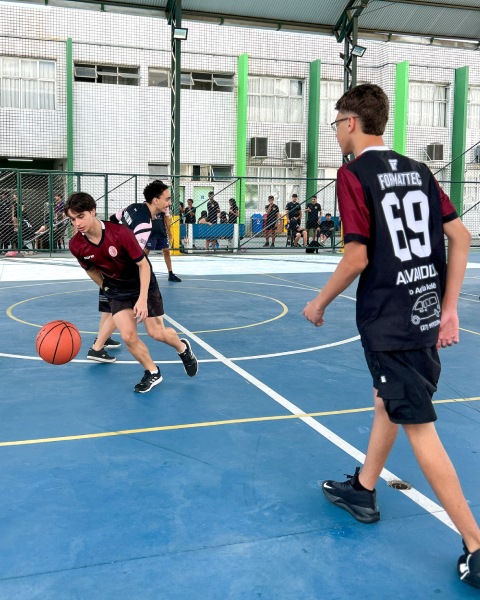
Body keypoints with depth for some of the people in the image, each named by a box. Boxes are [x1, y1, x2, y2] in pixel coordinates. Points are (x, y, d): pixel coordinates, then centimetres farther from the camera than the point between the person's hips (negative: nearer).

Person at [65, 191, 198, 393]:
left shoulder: (120, 233, -31)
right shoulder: (76, 245, -18)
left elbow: (144, 265, -22)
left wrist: (142, 299, -26)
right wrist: (106, 289, 11)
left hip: (142, 284, -3)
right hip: (117, 290, 3)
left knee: (156, 332, 0)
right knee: (128, 337, -10)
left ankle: (183, 347, 34)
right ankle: (152, 372, 16)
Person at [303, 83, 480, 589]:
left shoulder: (354, 174, -11)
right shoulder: (417, 171, 9)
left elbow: (357, 257, -16)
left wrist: (319, 303, -1)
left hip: (388, 322, -8)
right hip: (428, 314, 8)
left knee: (419, 428, 0)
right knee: (387, 401, 23)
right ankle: (362, 491, 39)